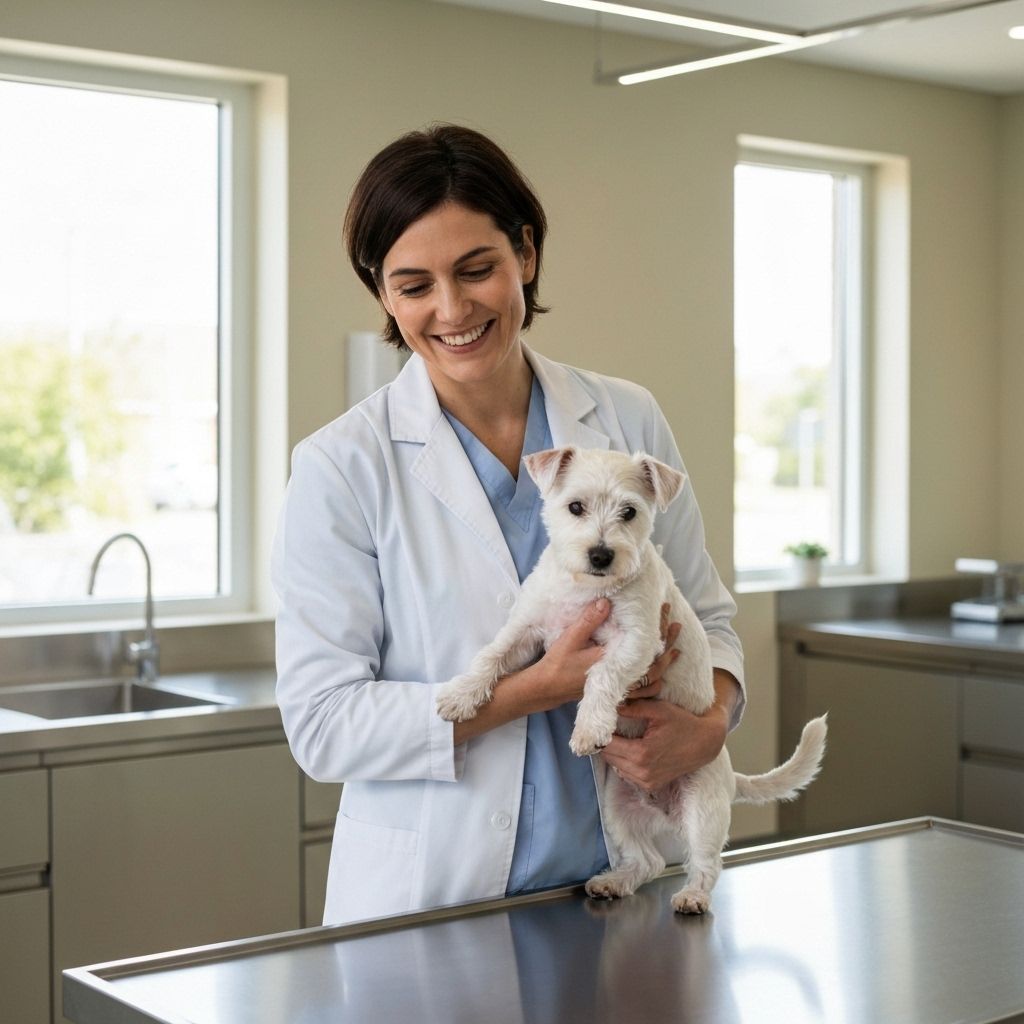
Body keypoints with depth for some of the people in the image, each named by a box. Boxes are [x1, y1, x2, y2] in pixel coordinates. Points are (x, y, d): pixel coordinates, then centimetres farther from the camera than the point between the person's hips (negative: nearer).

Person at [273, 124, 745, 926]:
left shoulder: (627, 422, 1)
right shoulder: (342, 467, -10)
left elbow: (706, 614, 10)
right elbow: (324, 723, -13)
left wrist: (709, 723, -12)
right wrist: (542, 689, -21)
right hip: (428, 904, -3)